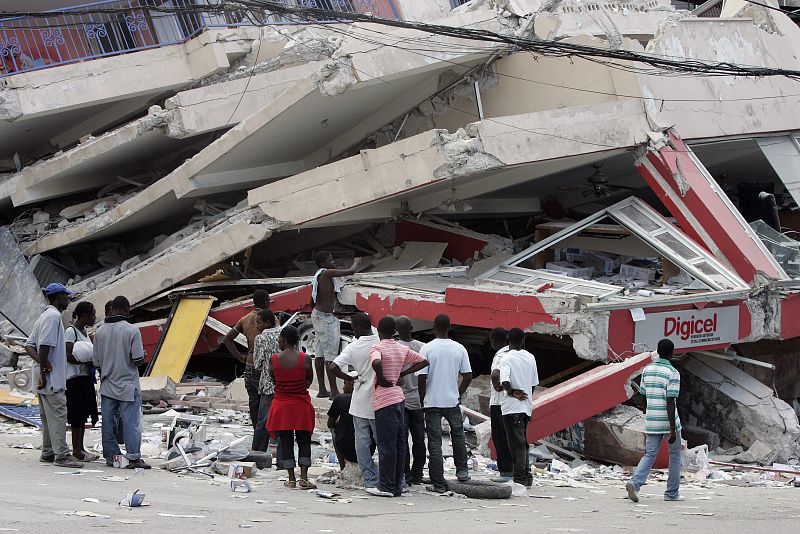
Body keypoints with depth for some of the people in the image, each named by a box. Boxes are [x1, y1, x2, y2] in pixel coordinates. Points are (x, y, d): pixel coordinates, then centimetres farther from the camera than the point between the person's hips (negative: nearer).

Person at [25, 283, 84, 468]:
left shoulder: (43, 316, 18)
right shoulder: (54, 316, -13)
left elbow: (29, 345, 14)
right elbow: (45, 346, -23)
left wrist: (42, 362, -2)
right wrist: (44, 371, -18)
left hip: (45, 378, 10)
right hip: (52, 377, -10)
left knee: (47, 416, 14)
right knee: (58, 416, -9)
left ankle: (48, 453, 20)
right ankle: (61, 455, -10)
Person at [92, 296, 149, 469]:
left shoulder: (100, 331, 2)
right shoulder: (132, 331, -12)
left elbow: (96, 362, 6)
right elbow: (138, 360, -15)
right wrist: (143, 355, 7)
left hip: (107, 386, 4)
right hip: (128, 386, -4)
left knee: (108, 423, 9)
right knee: (131, 422, -1)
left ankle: (111, 456, 14)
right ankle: (133, 457, -1)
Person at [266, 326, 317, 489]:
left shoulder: (274, 359, -11)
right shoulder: (305, 358, -10)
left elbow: (273, 379, 1)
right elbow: (309, 380, 1)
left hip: (282, 405, 0)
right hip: (301, 405, 0)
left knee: (286, 442, 8)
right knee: (304, 441, 9)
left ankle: (291, 479, 8)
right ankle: (303, 478, 0)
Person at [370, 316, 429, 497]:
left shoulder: (377, 348, -9)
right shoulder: (403, 349, 11)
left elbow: (376, 363, -30)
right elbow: (423, 361, 17)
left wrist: (381, 379, -13)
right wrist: (402, 374, 13)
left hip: (384, 400, -7)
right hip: (399, 396, 7)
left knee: (386, 444, -5)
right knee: (399, 443, 9)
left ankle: (387, 487, -3)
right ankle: (398, 485, 13)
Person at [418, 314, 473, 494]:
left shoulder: (427, 349, -10)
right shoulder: (459, 349, -1)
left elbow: (422, 377, -11)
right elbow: (468, 376, 1)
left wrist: (422, 399, 3)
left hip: (432, 402, -2)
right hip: (452, 401, 2)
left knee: (434, 442, 2)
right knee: (458, 434, 27)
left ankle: (439, 484, 2)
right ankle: (462, 471, 28)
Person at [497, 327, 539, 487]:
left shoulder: (507, 358, -11)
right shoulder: (530, 358, 7)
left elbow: (505, 382, -25)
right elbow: (534, 384, 12)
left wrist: (512, 392, -9)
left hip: (512, 408, -6)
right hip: (526, 406, 6)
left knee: (516, 443, -3)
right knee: (522, 442, 16)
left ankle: (520, 479, -3)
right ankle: (527, 477, 20)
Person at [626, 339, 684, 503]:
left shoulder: (647, 370, 7)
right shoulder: (673, 373, -13)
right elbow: (670, 402, -18)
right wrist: (673, 430, -17)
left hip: (651, 421, 5)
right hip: (668, 421, -5)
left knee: (650, 454, 6)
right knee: (675, 454, 12)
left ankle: (635, 482, -18)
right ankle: (672, 493, 16)